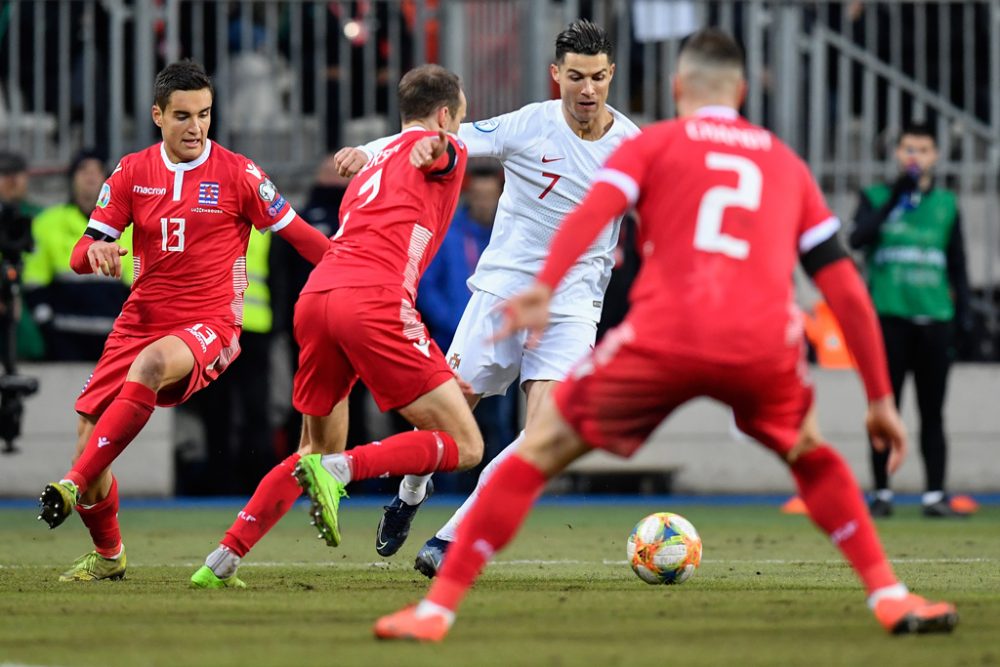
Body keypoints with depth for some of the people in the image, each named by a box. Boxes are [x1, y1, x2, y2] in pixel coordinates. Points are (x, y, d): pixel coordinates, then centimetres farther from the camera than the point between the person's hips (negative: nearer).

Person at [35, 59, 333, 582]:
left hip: (210, 325, -4)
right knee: (89, 437, -3)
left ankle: (75, 483, -38)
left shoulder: (237, 174, -3)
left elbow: (299, 235, 3)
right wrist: (95, 251, -18)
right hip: (141, 320, 4)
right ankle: (107, 555, 23)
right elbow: (80, 256, 5)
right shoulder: (132, 173, 7)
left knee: (149, 364, -39)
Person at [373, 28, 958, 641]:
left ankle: (438, 608, 8)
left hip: (663, 335, -2)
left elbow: (590, 213, -3)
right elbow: (848, 291, 22)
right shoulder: (787, 164, 26)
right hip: (765, 339, 2)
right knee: (812, 456, 33)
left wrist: (543, 290, -18)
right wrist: (881, 398, 26)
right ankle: (890, 595, 22)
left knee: (542, 448, 13)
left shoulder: (652, 144, 19)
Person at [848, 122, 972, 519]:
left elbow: (957, 264, 15)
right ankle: (881, 494, 4)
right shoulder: (876, 198, 7)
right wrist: (894, 199, -20)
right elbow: (858, 239, -12)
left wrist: (964, 312, 5)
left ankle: (934, 495, 1)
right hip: (889, 317, -2)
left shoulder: (946, 204, 13)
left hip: (934, 318, 2)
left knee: (932, 412, 1)